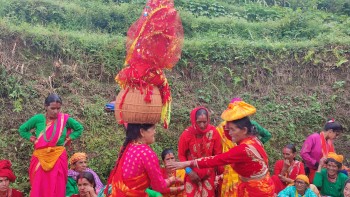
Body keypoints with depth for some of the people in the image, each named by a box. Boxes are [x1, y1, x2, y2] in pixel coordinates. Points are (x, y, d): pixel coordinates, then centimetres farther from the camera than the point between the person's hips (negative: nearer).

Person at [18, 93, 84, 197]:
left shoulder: (65, 119, -1)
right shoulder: (38, 118, -1)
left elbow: (79, 128, 12)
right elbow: (22, 129, 12)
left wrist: (67, 139, 3)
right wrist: (33, 140, 2)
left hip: (58, 157, 0)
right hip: (40, 157, 0)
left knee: (57, 188, 0)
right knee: (39, 188, 1)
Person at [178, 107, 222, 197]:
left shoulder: (213, 132, -12)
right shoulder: (186, 134, -16)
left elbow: (218, 154, -2)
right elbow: (181, 155, -5)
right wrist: (189, 171, -14)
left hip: (209, 174, 2)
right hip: (192, 173, -1)